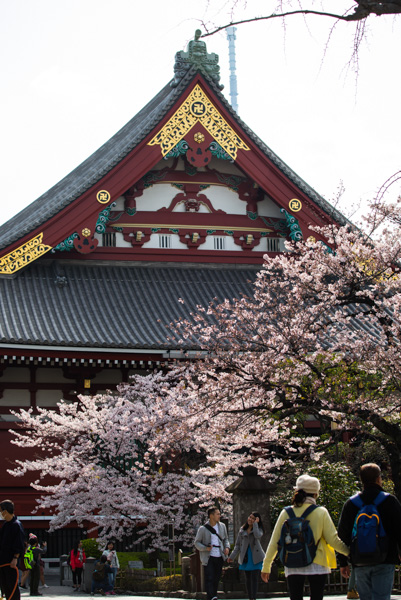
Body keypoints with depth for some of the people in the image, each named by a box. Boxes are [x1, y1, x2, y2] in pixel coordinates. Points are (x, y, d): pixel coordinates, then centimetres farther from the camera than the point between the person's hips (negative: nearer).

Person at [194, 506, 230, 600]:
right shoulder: (203, 529, -5)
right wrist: (205, 548, -18)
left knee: (216, 579, 9)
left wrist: (227, 547, 1)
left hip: (220, 557, 5)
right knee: (209, 578, -13)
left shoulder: (222, 526, 9)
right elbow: (197, 543, 0)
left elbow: (225, 539, 21)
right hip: (208, 558, -5)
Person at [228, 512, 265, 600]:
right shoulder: (242, 530, 10)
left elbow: (257, 535, -24)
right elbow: (238, 544, 15)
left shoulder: (258, 529, 2)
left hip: (256, 558, -3)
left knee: (255, 578, -10)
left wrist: (255, 523, -16)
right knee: (248, 579, 7)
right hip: (245, 558, 4)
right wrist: (232, 556, 10)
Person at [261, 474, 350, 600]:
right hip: (316, 566, -2)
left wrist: (266, 566, 13)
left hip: (293, 568, 2)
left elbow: (274, 542, 5)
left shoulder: (286, 513, 2)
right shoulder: (321, 512, -5)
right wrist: (351, 552, 8)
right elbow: (333, 540, -4)